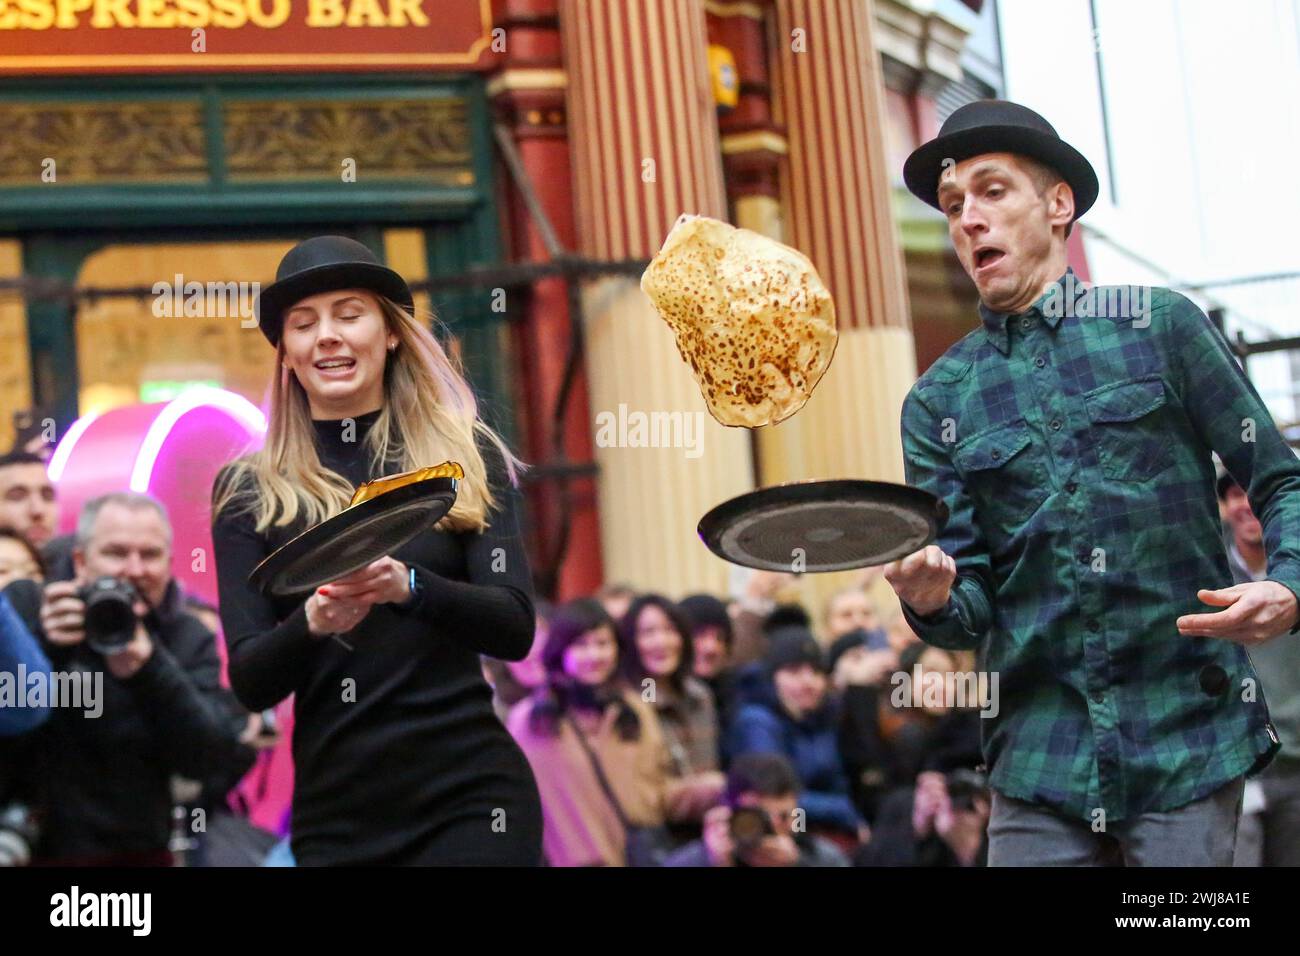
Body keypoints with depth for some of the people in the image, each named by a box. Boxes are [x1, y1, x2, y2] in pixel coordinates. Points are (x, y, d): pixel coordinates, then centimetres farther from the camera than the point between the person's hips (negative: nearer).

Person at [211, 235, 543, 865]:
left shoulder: (466, 456, 2)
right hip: (333, 810, 1)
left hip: (467, 797, -1)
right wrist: (313, 623, -22)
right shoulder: (249, 490, 3)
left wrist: (407, 587, -24)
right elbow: (250, 685, -1)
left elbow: (515, 628, -6)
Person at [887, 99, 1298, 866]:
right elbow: (971, 610, 4)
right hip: (1040, 755, 2)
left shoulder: (1160, 327, 2)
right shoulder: (939, 403, 8)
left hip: (1187, 738, -2)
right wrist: (931, 599, -19)